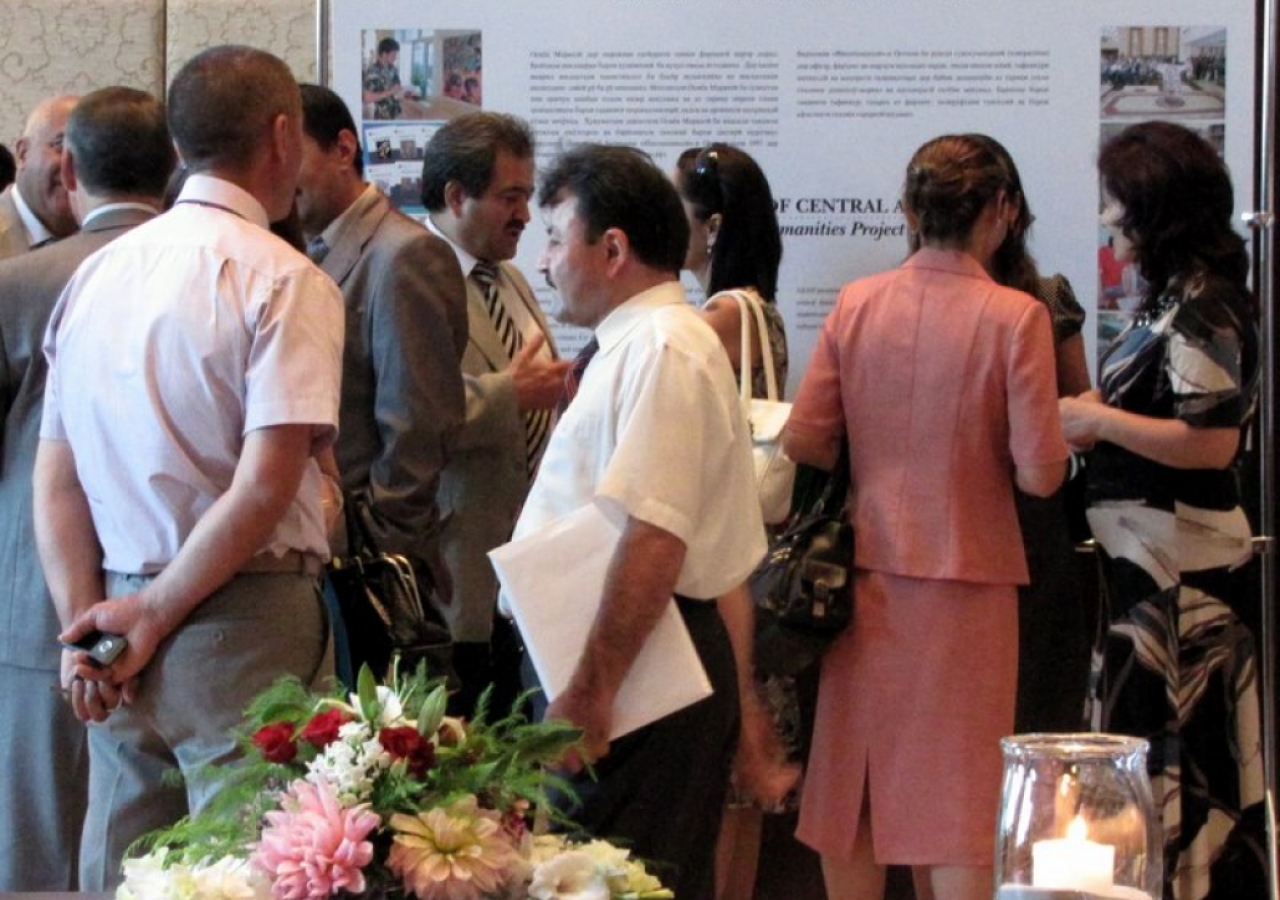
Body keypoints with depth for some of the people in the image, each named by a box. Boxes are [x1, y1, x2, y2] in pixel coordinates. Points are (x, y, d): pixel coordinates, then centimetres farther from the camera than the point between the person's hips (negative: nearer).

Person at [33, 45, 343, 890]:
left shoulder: (97, 274, 10)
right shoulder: (285, 280, -9)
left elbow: (56, 481, 7)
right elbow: (264, 486, -16)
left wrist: (86, 626, 2)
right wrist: (151, 618, -8)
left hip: (122, 629, 6)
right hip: (244, 626, -6)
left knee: (122, 879, 11)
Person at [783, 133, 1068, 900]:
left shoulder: (857, 304, -4)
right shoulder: (1015, 317, -14)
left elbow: (805, 442, -3)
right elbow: (1039, 474, -16)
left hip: (869, 572, 3)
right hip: (968, 577, -3)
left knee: (857, 774, 14)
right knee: (961, 788, 4)